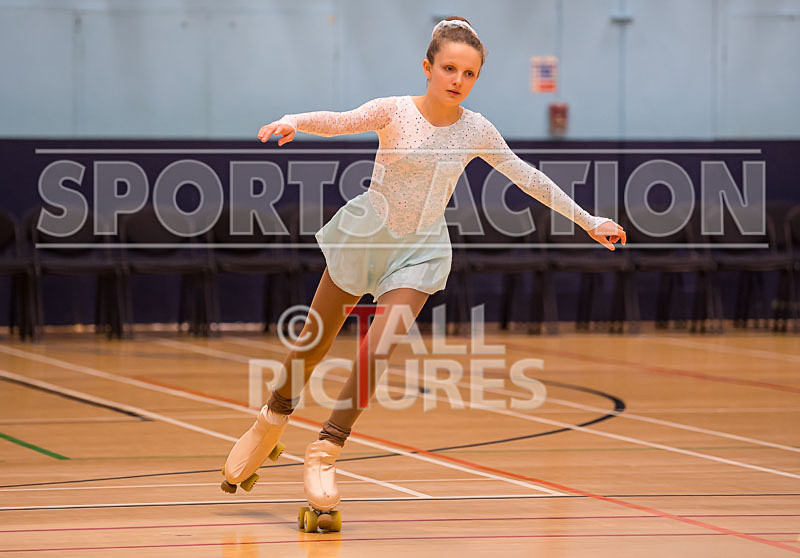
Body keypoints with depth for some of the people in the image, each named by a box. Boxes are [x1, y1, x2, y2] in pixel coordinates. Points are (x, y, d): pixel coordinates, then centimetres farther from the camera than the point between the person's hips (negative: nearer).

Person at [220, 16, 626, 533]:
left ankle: (324, 454, -8)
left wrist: (589, 220, 7)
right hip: (366, 233, -1)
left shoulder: (476, 131, -5)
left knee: (377, 351, -17)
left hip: (421, 249, 1)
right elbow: (338, 121, -31)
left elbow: (528, 177, 4)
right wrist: (294, 121, -52)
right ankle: (270, 425, 35)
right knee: (314, 346, 9)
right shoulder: (394, 112, -14)